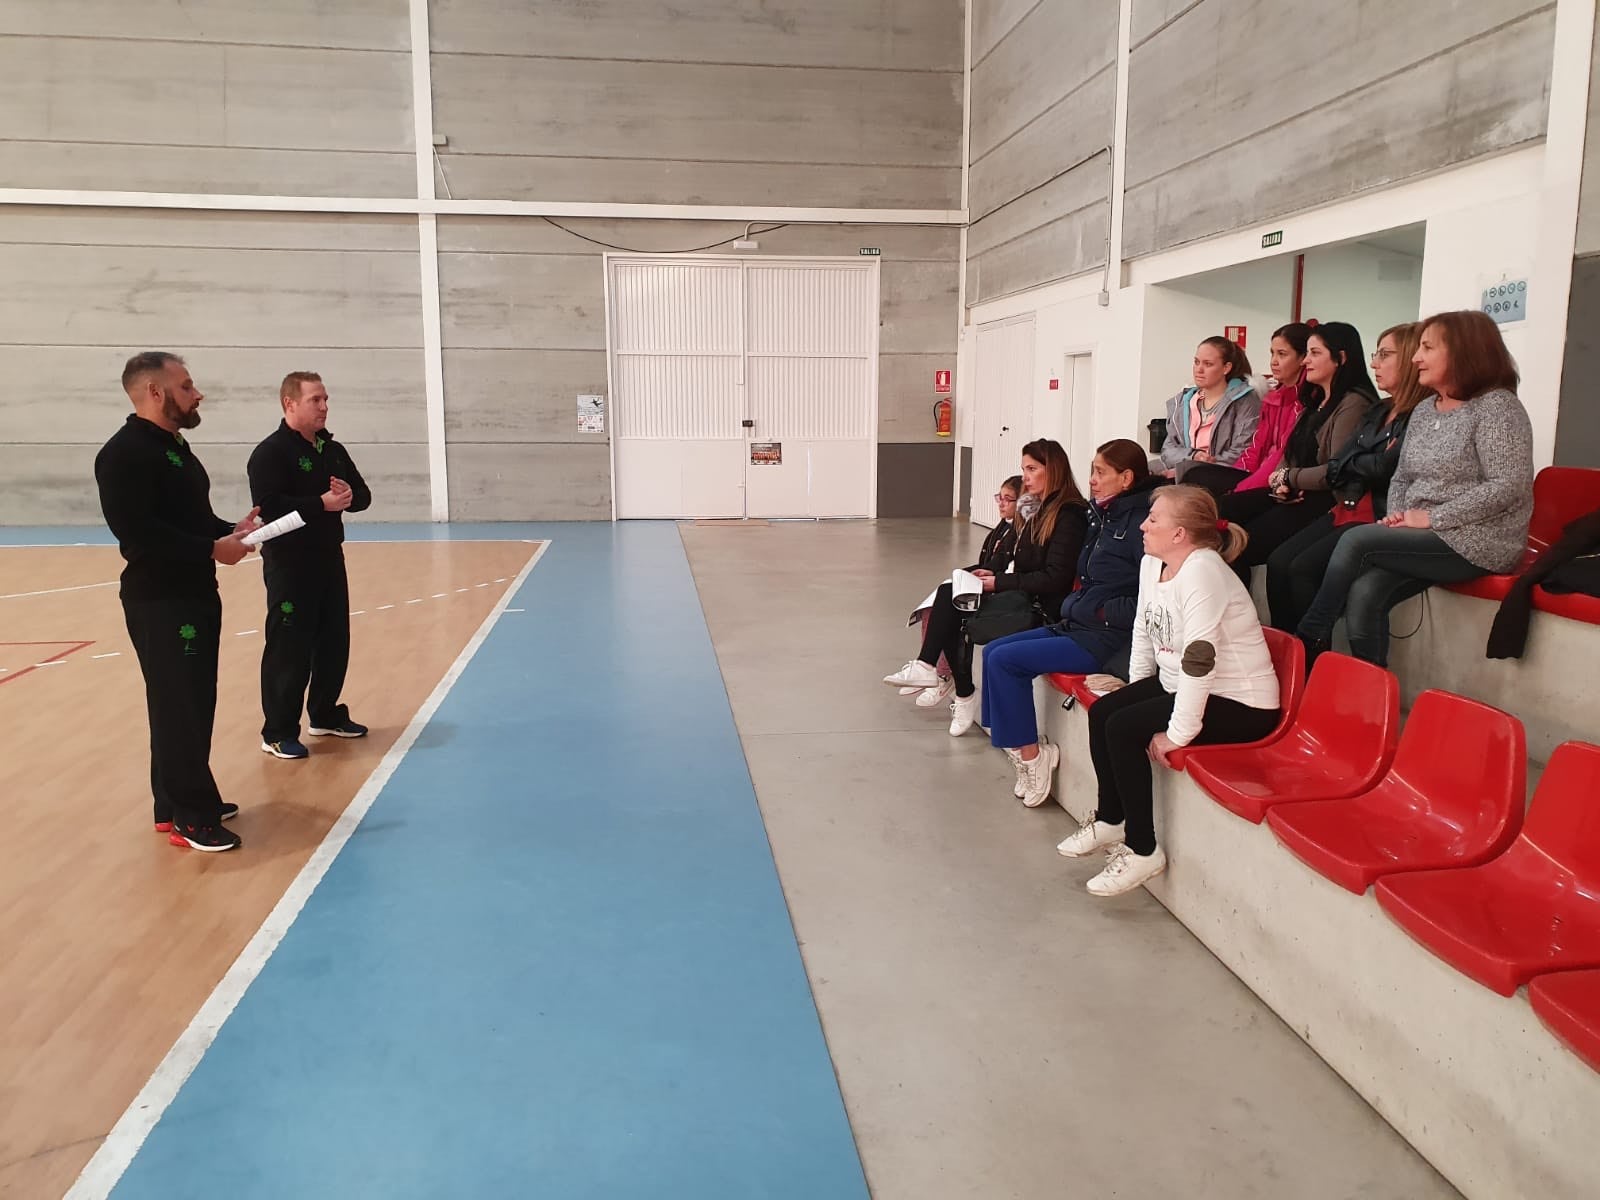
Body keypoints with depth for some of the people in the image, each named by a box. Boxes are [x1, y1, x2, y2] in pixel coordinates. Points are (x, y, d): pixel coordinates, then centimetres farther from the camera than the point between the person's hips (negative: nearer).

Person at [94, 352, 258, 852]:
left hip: (195, 594, 10)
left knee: (192, 702, 14)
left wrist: (230, 530, 3)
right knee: (179, 707, -5)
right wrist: (211, 548, -21)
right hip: (158, 601, -10)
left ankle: (181, 801, 25)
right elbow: (137, 531, -24)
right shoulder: (125, 453, -15)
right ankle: (188, 816, 3)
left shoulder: (175, 447, 16)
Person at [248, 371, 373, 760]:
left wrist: (349, 496, -8)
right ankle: (278, 732, 6)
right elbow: (267, 507, -23)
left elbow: (363, 494, 15)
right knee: (289, 650, -4)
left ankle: (326, 716, 29)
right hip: (289, 565, -8)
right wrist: (322, 503, -24)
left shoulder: (333, 449, 11)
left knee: (334, 642, 14)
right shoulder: (271, 452, -12)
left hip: (329, 559, 8)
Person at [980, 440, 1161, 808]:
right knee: (994, 650, 4)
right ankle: (1008, 737, 6)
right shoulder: (1103, 516, 12)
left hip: (1106, 640, -10)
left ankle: (1030, 753, -4)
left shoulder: (1138, 522, -17)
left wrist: (1106, 612, -17)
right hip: (1077, 625, 10)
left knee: (1004, 660, -15)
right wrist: (1073, 605, 7)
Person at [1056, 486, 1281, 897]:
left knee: (1123, 729, -20)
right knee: (1101, 712, 3)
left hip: (1239, 704, -9)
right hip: (1179, 685, 9)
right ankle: (1110, 821, 19)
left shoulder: (1201, 573, -27)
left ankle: (1142, 850, -6)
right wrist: (1136, 694, 9)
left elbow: (1199, 661, -31)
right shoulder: (1152, 564, 2)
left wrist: (1177, 734, -28)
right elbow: (1143, 632, 12)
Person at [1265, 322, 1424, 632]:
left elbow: (1383, 468, -17)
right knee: (1278, 562, -9)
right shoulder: (1378, 412, 19)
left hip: (1379, 518, -8)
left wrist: (1350, 461, 3)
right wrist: (1367, 465, -10)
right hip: (1348, 510, 8)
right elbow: (1336, 466, 12)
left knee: (1304, 568, -23)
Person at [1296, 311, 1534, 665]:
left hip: (1476, 543, -6)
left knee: (1356, 540, -22)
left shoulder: (1497, 406, -8)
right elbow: (1401, 478, 19)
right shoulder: (1423, 410, 14)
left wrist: (1431, 518, -19)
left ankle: (1309, 642, -9)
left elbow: (1508, 487, -18)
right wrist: (1397, 516, -3)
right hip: (1422, 540, 6)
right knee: (1363, 594, -22)